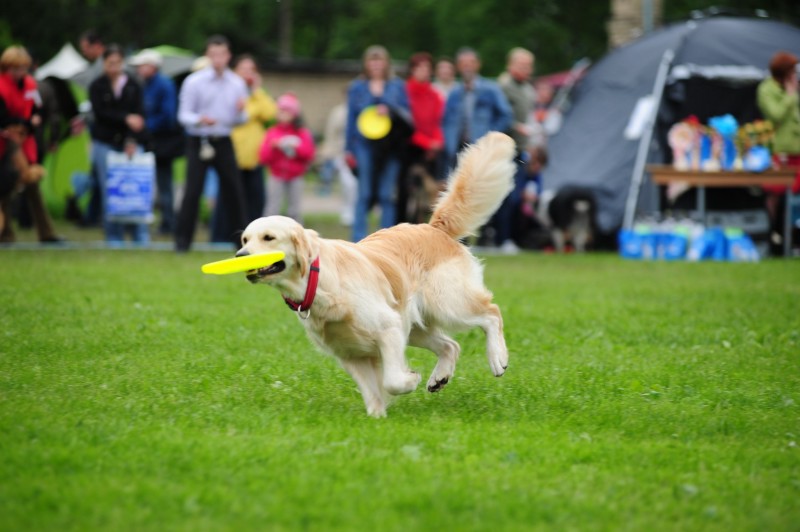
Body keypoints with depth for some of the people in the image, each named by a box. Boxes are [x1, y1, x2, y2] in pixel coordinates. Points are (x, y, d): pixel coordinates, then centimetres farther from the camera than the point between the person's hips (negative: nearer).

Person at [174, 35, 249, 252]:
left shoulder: (237, 84, 6)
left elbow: (241, 120, 11)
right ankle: (182, 239, -2)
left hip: (223, 142, 4)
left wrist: (241, 111, -13)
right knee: (193, 191, -9)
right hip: (199, 142, -4)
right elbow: (184, 115, -7)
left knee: (234, 189, 5)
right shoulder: (194, 82, -6)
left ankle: (241, 238, 15)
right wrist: (200, 120, -28)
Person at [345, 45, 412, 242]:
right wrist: (350, 149, 4)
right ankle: (359, 239, -3)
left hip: (391, 147, 1)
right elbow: (351, 118, 9)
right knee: (365, 194, -4)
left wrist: (391, 111, -13)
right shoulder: (357, 87, 11)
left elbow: (407, 115, 7)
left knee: (387, 195, 0)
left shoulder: (398, 86, 12)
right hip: (365, 146, -1)